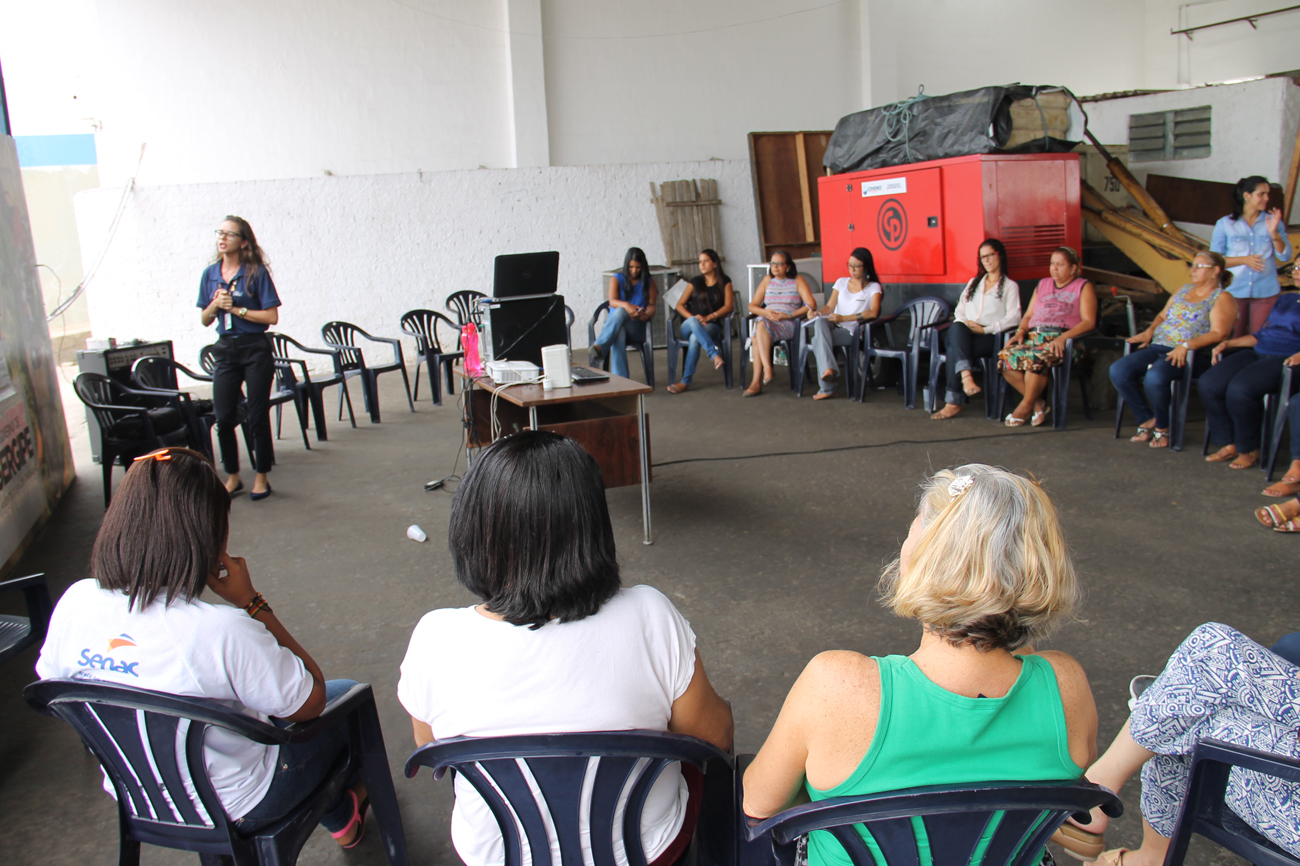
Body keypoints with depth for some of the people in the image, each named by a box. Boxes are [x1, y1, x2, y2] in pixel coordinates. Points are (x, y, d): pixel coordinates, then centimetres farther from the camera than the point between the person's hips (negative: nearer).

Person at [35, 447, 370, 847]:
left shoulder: (76, 602, -19)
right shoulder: (222, 632, -37)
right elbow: (310, 703, -21)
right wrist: (251, 602, -23)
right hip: (234, 808, -6)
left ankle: (341, 818, 47)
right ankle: (344, 811, 50)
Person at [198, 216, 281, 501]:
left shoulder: (256, 272, -6)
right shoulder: (210, 274, 8)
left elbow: (271, 316, -10)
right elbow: (204, 320, 13)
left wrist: (236, 309, -15)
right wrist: (215, 305, -7)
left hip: (255, 349, -4)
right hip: (226, 349, 4)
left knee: (258, 416, 1)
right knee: (224, 417, 2)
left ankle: (261, 477, 14)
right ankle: (232, 477, 17)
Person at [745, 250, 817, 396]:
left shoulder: (797, 280, 10)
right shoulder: (767, 280, 21)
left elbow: (811, 305, -3)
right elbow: (752, 306, 16)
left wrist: (788, 315, -12)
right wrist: (766, 312, -6)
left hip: (789, 324, -3)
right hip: (767, 321, 4)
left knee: (761, 325, -35)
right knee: (757, 335, -34)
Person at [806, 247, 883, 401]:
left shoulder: (873, 287, 7)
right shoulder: (841, 282, 22)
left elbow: (873, 312, -11)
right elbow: (830, 307, 12)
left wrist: (844, 318, -21)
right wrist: (818, 313, -13)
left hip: (851, 331, -4)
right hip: (833, 326, 4)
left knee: (818, 340, -33)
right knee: (820, 323, -35)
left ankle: (826, 387, -36)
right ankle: (828, 369, -48)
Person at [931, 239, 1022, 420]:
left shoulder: (1010, 286, 13)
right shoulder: (973, 282, 29)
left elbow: (1014, 317, -2)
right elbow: (959, 310, 20)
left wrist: (986, 329, -14)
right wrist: (964, 323, -4)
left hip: (991, 337, -4)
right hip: (965, 334, 4)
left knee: (954, 349, -33)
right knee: (956, 328, -35)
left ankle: (954, 402, -34)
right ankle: (966, 376, -50)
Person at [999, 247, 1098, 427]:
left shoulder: (1083, 287, 10)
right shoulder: (1043, 284, 28)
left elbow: (1089, 322, -2)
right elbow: (1028, 315, 25)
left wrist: (1063, 337, -18)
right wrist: (1021, 331, 2)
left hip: (1063, 339, -6)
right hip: (1034, 336, 6)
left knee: (1034, 357, -37)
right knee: (1006, 356, -25)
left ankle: (1026, 405, -17)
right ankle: (1039, 404, -14)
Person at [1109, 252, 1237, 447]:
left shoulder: (1222, 298, 2)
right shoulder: (1184, 290, 24)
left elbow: (1218, 334, -11)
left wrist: (1186, 345, -24)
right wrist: (1150, 331, 8)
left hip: (1192, 355, -7)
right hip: (1158, 347, 7)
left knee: (1154, 377, -37)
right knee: (1118, 370, -18)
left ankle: (1162, 427, -12)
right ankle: (1147, 420, -6)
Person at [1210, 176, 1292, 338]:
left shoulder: (1273, 221, 6)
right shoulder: (1225, 224, 0)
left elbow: (1285, 257, 1)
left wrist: (1274, 233, -13)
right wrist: (1244, 260, -13)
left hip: (1266, 292, 1)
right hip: (1234, 292, -1)